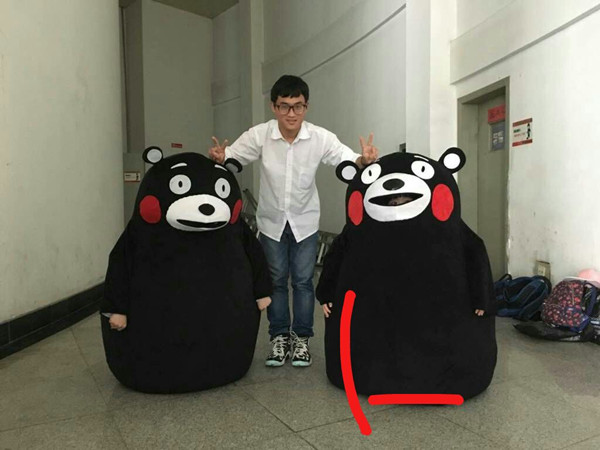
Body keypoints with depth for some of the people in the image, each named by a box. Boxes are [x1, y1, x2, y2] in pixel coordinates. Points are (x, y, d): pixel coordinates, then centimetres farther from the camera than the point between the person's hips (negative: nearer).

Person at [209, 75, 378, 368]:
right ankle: (279, 337, 25)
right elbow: (230, 157, -10)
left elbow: (348, 162, -16)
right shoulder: (258, 135, -17)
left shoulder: (321, 138, -18)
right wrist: (218, 157, -34)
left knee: (303, 280, 6)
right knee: (275, 280, 10)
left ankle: (301, 338, 22)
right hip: (271, 220, 1)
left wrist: (363, 160, -40)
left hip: (305, 220, 0)